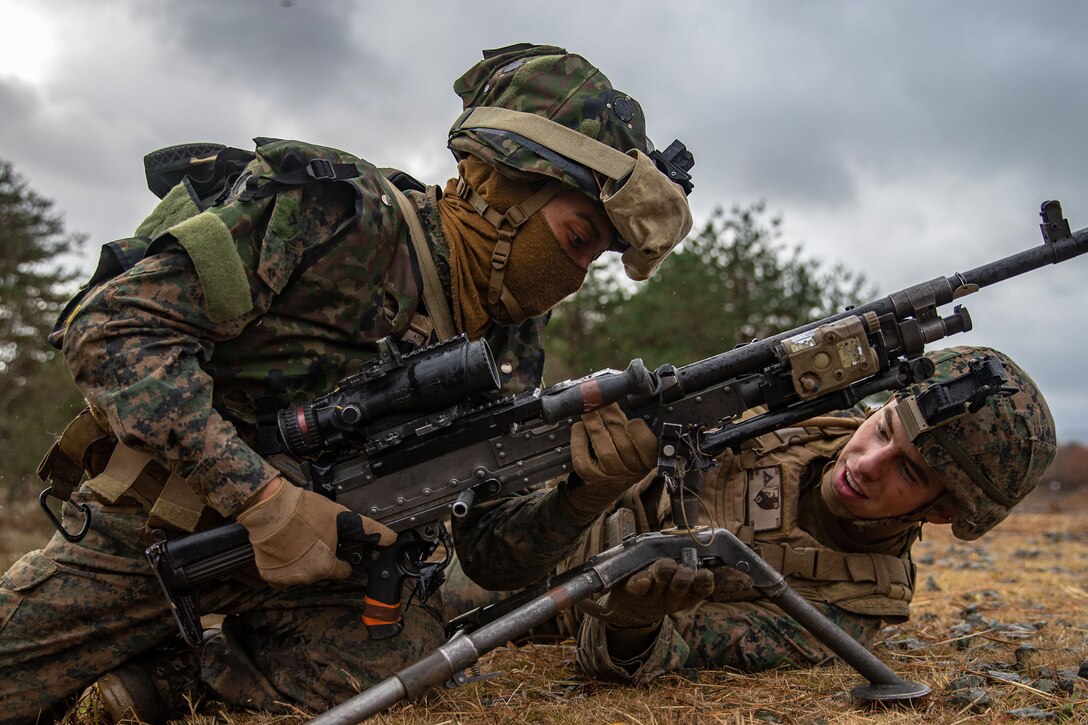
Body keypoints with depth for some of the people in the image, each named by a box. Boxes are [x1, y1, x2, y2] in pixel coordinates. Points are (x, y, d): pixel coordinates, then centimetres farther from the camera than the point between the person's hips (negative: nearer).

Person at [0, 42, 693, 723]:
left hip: (320, 543, 4)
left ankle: (178, 667, 2)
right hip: (149, 523, -4)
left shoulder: (504, 344, -2)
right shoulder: (336, 212, -21)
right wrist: (263, 496, -32)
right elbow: (114, 325, -26)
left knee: (406, 652, -23)